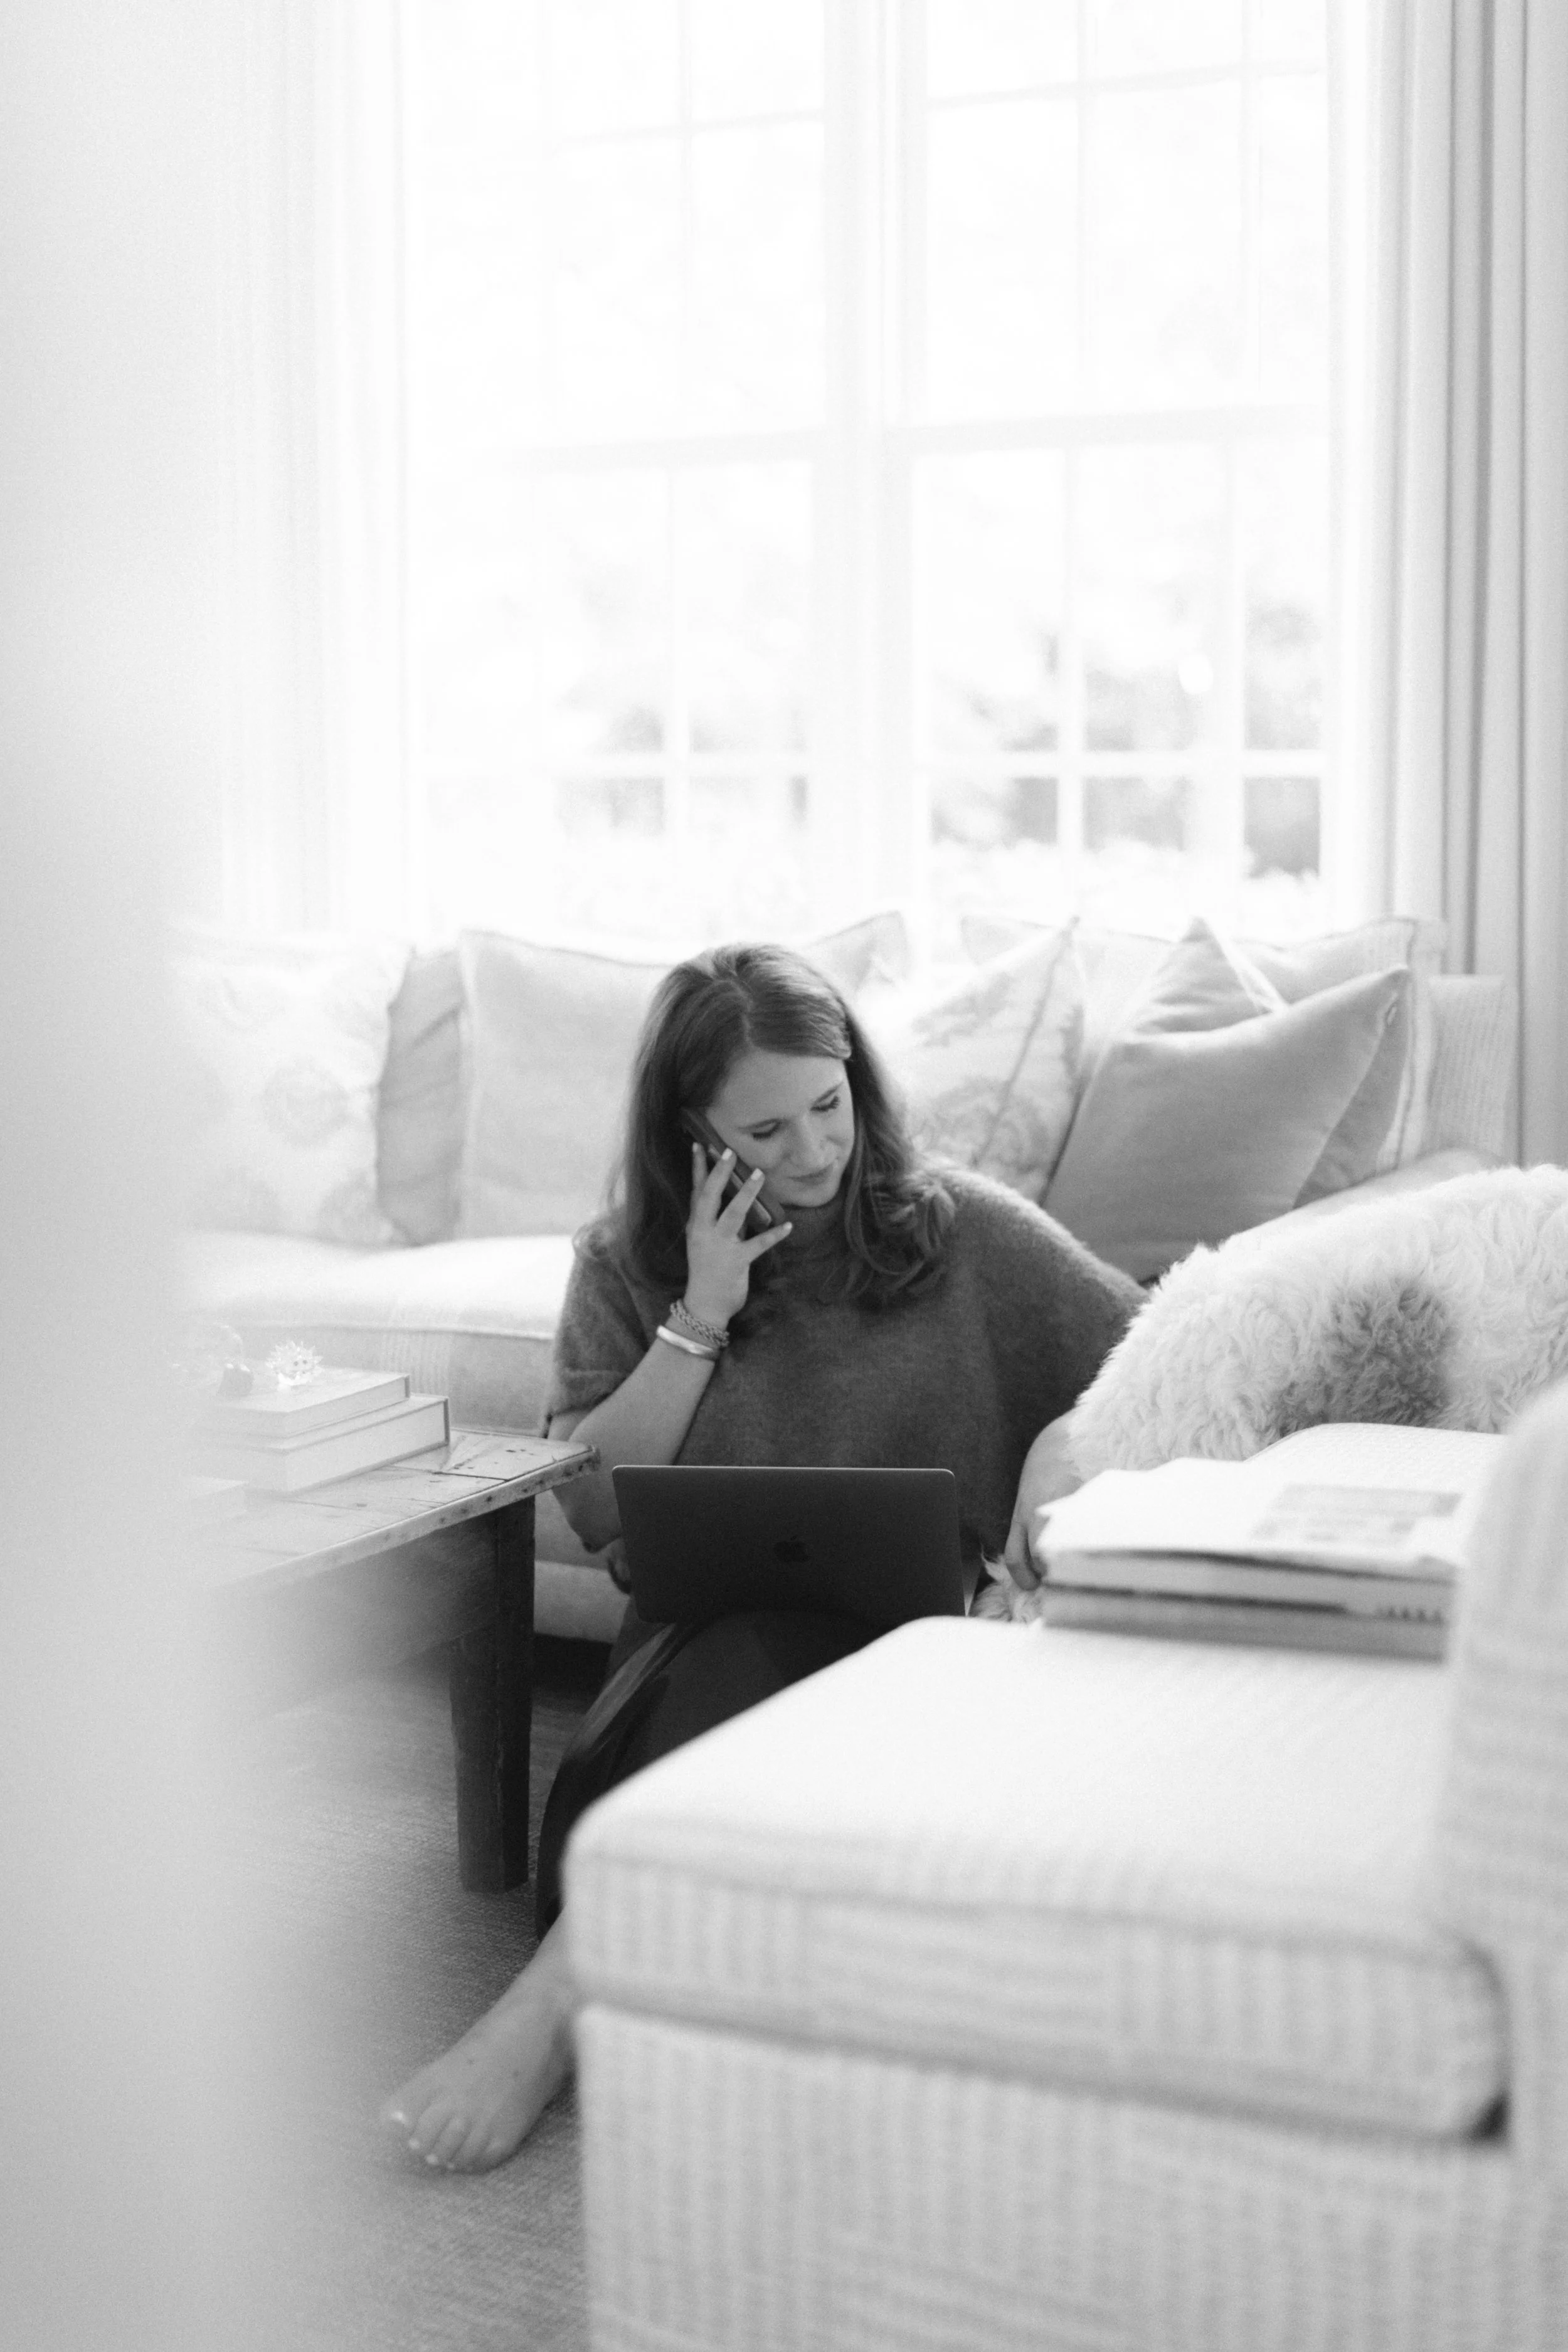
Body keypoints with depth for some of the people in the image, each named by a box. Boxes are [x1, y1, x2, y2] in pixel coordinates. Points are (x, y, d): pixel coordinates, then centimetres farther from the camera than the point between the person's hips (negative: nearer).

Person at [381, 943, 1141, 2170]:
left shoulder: (954, 1227, 7)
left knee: (739, 1669, -36)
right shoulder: (626, 1262, 10)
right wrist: (699, 1321, -6)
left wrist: (1056, 1467, -13)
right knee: (749, 1655, -37)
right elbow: (593, 1508, 2)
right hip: (706, 1641, 1)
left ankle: (553, 1998, -40)